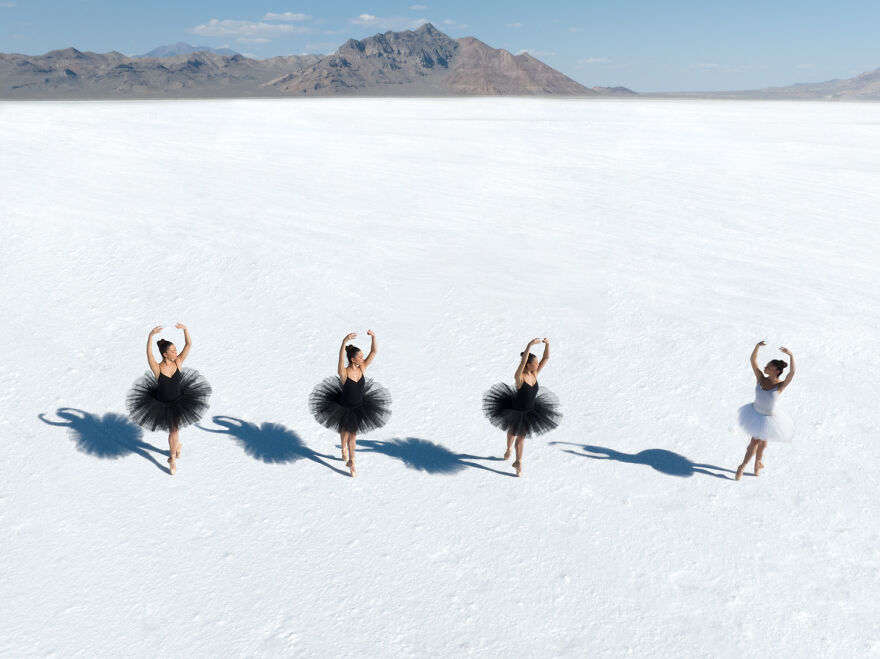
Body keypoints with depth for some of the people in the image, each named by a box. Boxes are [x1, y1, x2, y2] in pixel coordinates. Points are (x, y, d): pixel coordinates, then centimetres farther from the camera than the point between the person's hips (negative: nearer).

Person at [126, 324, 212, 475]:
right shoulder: (157, 369, -24)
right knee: (173, 429, 11)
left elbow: (189, 345, -21)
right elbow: (149, 354, -42)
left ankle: (172, 458, 27)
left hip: (178, 402, 2)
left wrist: (185, 329, -35)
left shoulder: (178, 362, -15)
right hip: (161, 404, -2)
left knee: (173, 429, 8)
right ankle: (176, 445, 44)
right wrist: (151, 336, -54)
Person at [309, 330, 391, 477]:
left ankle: (351, 462, 33)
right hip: (344, 407, -4)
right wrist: (344, 342, -63)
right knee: (346, 431, 17)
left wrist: (373, 337, -31)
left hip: (359, 407, 4)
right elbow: (340, 358, -49)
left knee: (352, 433, 15)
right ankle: (344, 449, 47)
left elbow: (373, 352, -17)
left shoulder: (362, 368, -14)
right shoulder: (343, 373, -28)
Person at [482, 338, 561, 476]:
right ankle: (508, 449, 51)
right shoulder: (519, 377, -29)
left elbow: (546, 358, -13)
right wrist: (529, 345, -57)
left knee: (521, 436, 16)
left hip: (530, 412, 5)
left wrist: (547, 344, -30)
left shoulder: (535, 373, -11)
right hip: (516, 411, -5)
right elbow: (522, 362, -47)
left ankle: (518, 462, 33)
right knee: (513, 432, 21)